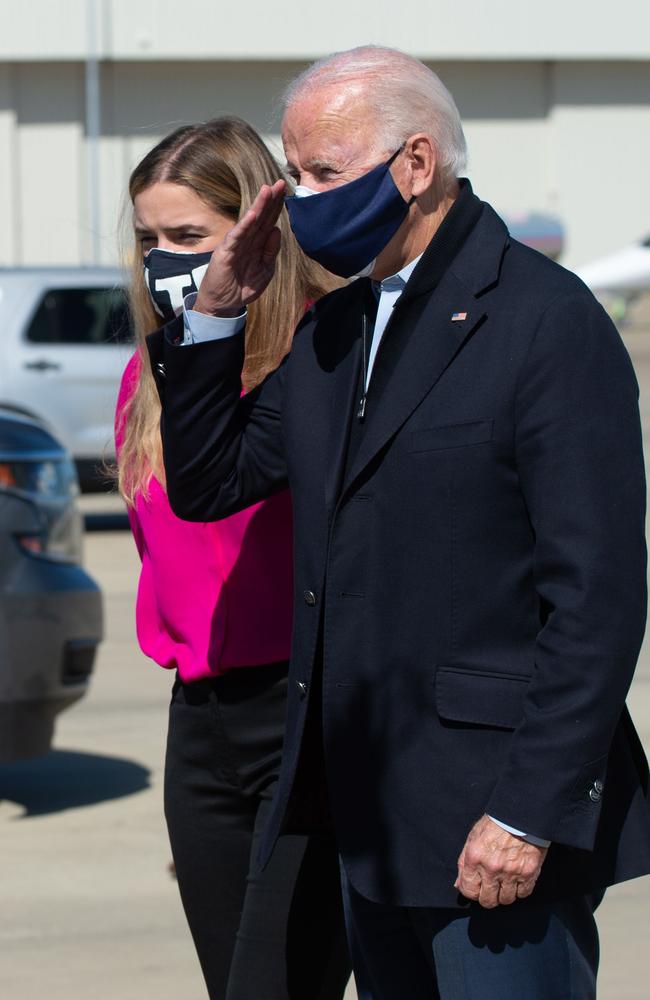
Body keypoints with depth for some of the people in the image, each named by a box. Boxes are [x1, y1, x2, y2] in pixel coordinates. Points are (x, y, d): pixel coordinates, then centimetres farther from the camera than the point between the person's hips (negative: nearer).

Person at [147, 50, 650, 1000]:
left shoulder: (551, 322, -11)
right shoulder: (333, 327, 14)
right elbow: (207, 484, 21)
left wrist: (531, 814, -18)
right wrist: (216, 314, 7)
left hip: (494, 817, -8)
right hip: (371, 813, 8)